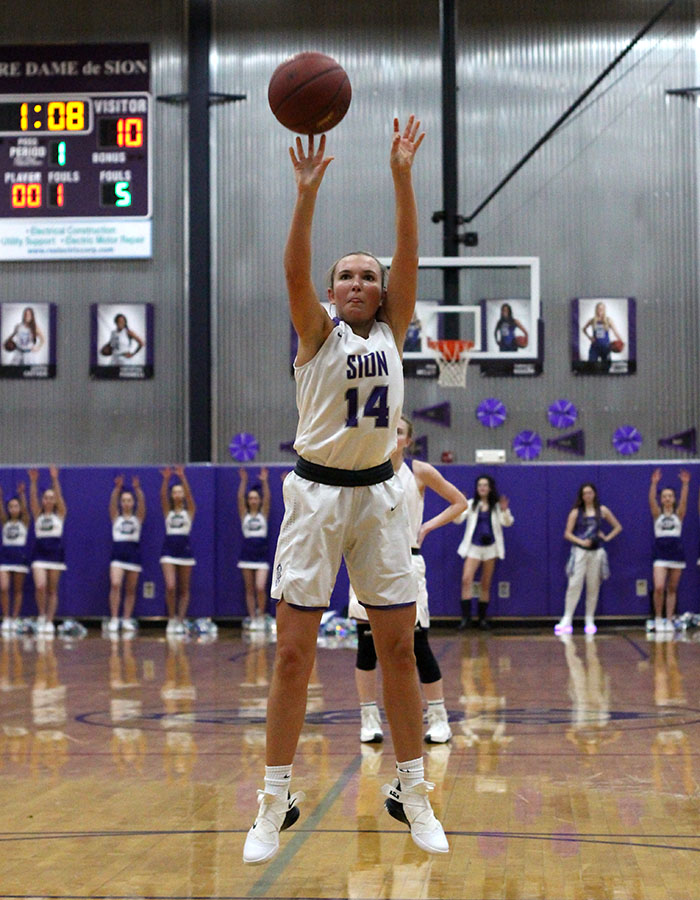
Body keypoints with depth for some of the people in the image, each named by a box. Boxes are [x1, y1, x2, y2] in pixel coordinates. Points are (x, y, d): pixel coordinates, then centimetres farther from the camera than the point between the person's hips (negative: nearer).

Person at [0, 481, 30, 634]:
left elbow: (25, 509, -12)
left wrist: (22, 494, -28)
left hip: (20, 556, -1)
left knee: (18, 590, 4)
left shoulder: (24, 522, 5)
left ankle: (15, 619, 9)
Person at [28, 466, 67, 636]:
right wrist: (33, 482, -20)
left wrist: (55, 479, -21)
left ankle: (49, 621, 7)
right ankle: (41, 616, 3)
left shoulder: (60, 514, 6)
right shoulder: (38, 514, 9)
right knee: (40, 586, -16)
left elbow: (59, 496, -8)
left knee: (52, 591, 2)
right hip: (39, 553, 0)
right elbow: (33, 498, -6)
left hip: (56, 553, 0)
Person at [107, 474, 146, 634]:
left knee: (130, 589, 4)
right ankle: (114, 619, -14)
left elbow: (142, 502, -6)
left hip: (134, 552, 1)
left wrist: (137, 489, -23)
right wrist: (117, 488, -23)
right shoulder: (116, 517, 10)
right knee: (115, 584, -17)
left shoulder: (138, 517, 10)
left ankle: (127, 620, 11)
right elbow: (112, 502, -6)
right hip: (117, 552, -1)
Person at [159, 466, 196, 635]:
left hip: (185, 550, 0)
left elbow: (189, 494, -11)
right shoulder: (168, 511, 9)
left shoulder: (189, 511, 6)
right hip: (169, 550, 0)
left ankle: (180, 621, 8)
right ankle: (172, 620, 0)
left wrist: (182, 477, -25)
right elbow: (162, 496, -9)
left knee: (184, 589, 3)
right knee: (170, 587, -13)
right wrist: (166, 479, -24)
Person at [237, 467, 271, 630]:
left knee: (260, 587, -14)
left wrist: (264, 482, -17)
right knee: (249, 589, 3)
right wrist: (243, 481, -14)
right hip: (247, 554, 1)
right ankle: (253, 619, 8)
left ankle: (261, 616, 4)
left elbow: (267, 498, -7)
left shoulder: (263, 514, 7)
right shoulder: (244, 515, 8)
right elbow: (240, 498, -4)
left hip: (261, 555, -1)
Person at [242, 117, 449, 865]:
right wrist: (307, 194, -31)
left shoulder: (392, 332, 8)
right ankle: (274, 803, 5)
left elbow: (410, 258, -5)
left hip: (378, 495, 3)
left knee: (399, 646, 5)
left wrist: (401, 178, -15)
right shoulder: (318, 333, 0)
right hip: (317, 494, -3)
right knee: (293, 652, -3)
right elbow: (294, 273, -18)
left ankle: (412, 793, 16)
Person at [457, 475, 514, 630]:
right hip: (473, 547, -1)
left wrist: (504, 511, -28)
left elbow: (507, 523, -8)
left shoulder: (497, 506, 4)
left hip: (490, 547, 1)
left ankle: (482, 618, 13)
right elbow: (458, 519, -7)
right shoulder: (471, 505, 5)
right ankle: (466, 616, -17)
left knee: (486, 585, 6)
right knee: (466, 579, -17)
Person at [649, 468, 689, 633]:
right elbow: (651, 500, -11)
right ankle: (658, 619, 1)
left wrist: (685, 484, -25)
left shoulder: (678, 514, 6)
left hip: (676, 553, 1)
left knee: (672, 589, 5)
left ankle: (669, 621, 12)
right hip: (660, 555, -1)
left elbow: (684, 501, -10)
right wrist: (654, 483, -26)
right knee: (658, 588, -14)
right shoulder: (657, 514, 5)